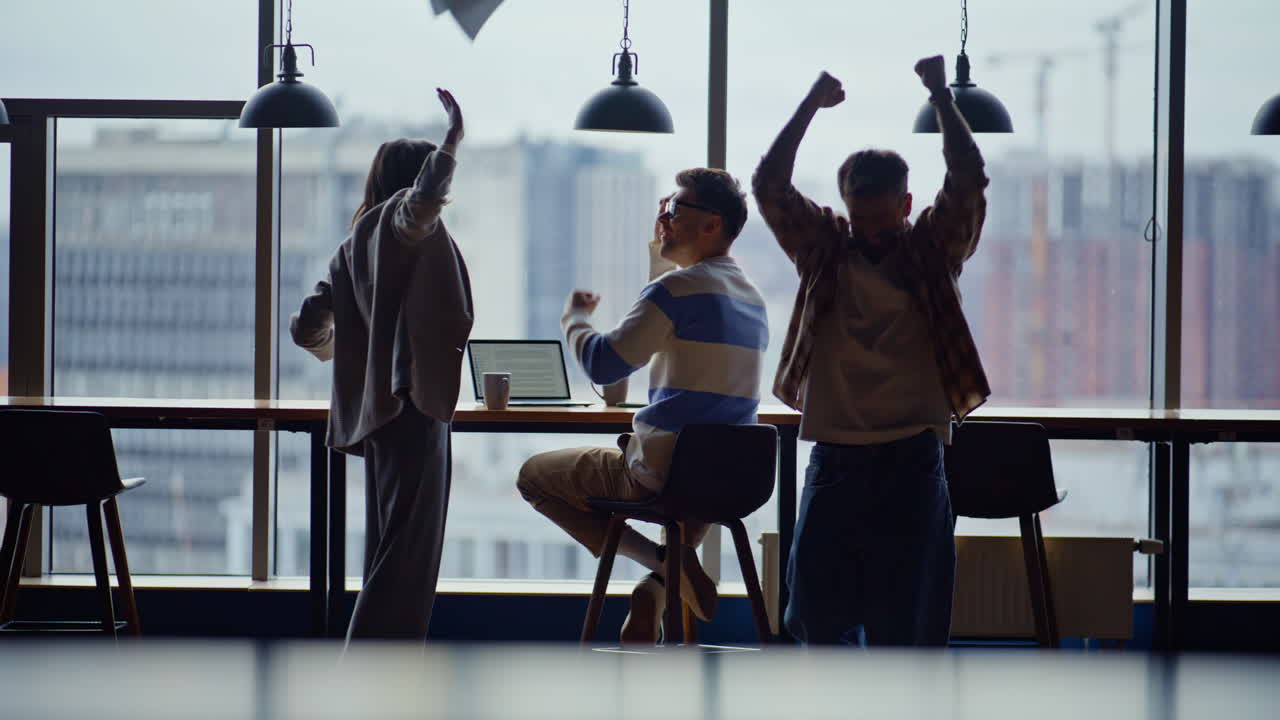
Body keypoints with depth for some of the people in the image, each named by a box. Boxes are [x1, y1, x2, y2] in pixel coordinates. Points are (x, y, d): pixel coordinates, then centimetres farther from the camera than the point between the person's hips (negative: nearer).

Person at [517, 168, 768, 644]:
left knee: (534, 476, 10)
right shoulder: (751, 296, 12)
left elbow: (602, 364, -18)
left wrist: (574, 316, 4)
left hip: (663, 474, -8)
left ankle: (660, 559, -6)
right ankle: (658, 588, 24)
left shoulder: (680, 287, -15)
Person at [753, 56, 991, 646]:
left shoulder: (932, 251, 4)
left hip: (910, 463, -2)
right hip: (834, 461, 2)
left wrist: (941, 98, -10)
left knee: (905, 617, 0)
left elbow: (968, 181, -10)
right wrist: (811, 105, -6)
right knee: (815, 613, 4)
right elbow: (768, 184, -3)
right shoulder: (823, 250, 7)